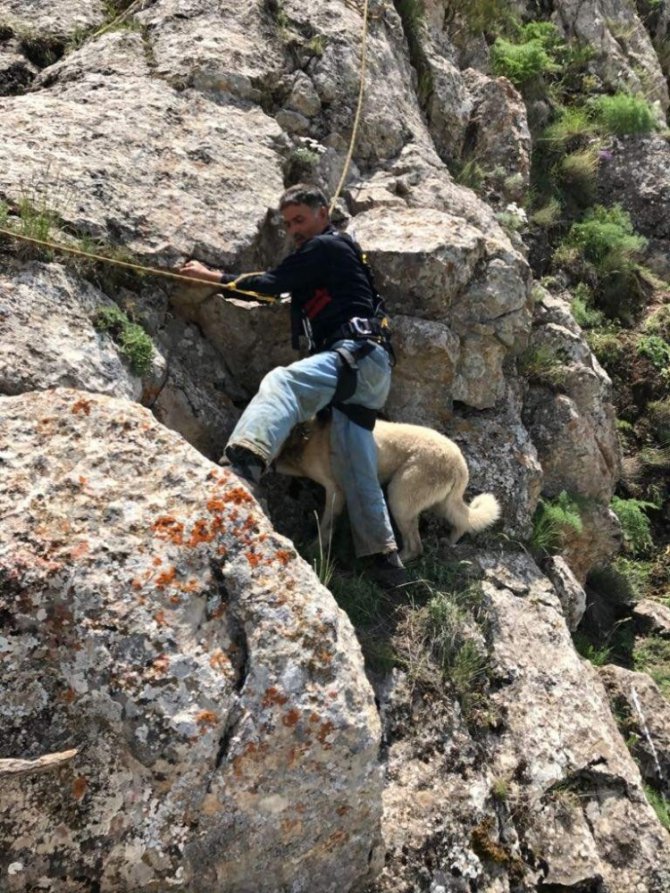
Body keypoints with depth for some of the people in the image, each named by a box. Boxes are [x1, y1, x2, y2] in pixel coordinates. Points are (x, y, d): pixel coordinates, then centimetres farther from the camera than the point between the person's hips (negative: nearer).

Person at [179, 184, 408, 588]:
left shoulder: (326, 245, 4)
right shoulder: (338, 252, 33)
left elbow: (273, 283, -1)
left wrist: (214, 277, 6)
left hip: (360, 356, -10)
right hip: (366, 371, 10)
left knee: (282, 382, -34)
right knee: (357, 470, 8)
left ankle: (245, 461, -60)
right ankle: (386, 560, 13)